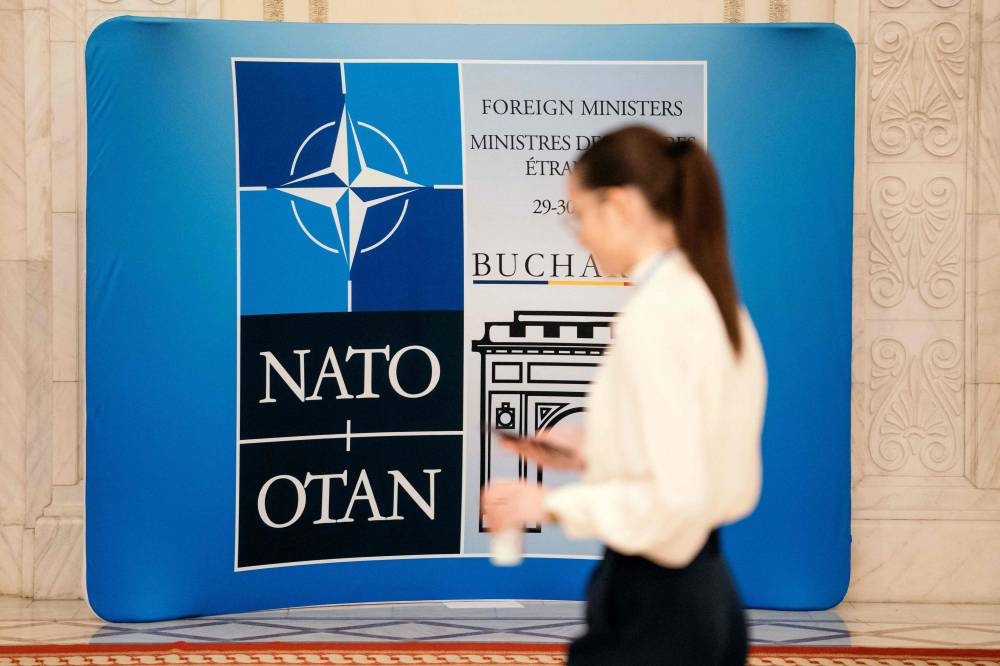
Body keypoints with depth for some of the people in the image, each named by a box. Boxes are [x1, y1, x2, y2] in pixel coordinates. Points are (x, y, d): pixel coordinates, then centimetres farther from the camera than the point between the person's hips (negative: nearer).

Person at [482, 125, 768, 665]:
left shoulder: (653, 314, -18)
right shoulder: (710, 300, 10)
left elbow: (676, 498, -23)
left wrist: (552, 505, -13)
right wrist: (591, 454, 13)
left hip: (649, 605, -9)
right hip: (706, 595, 9)